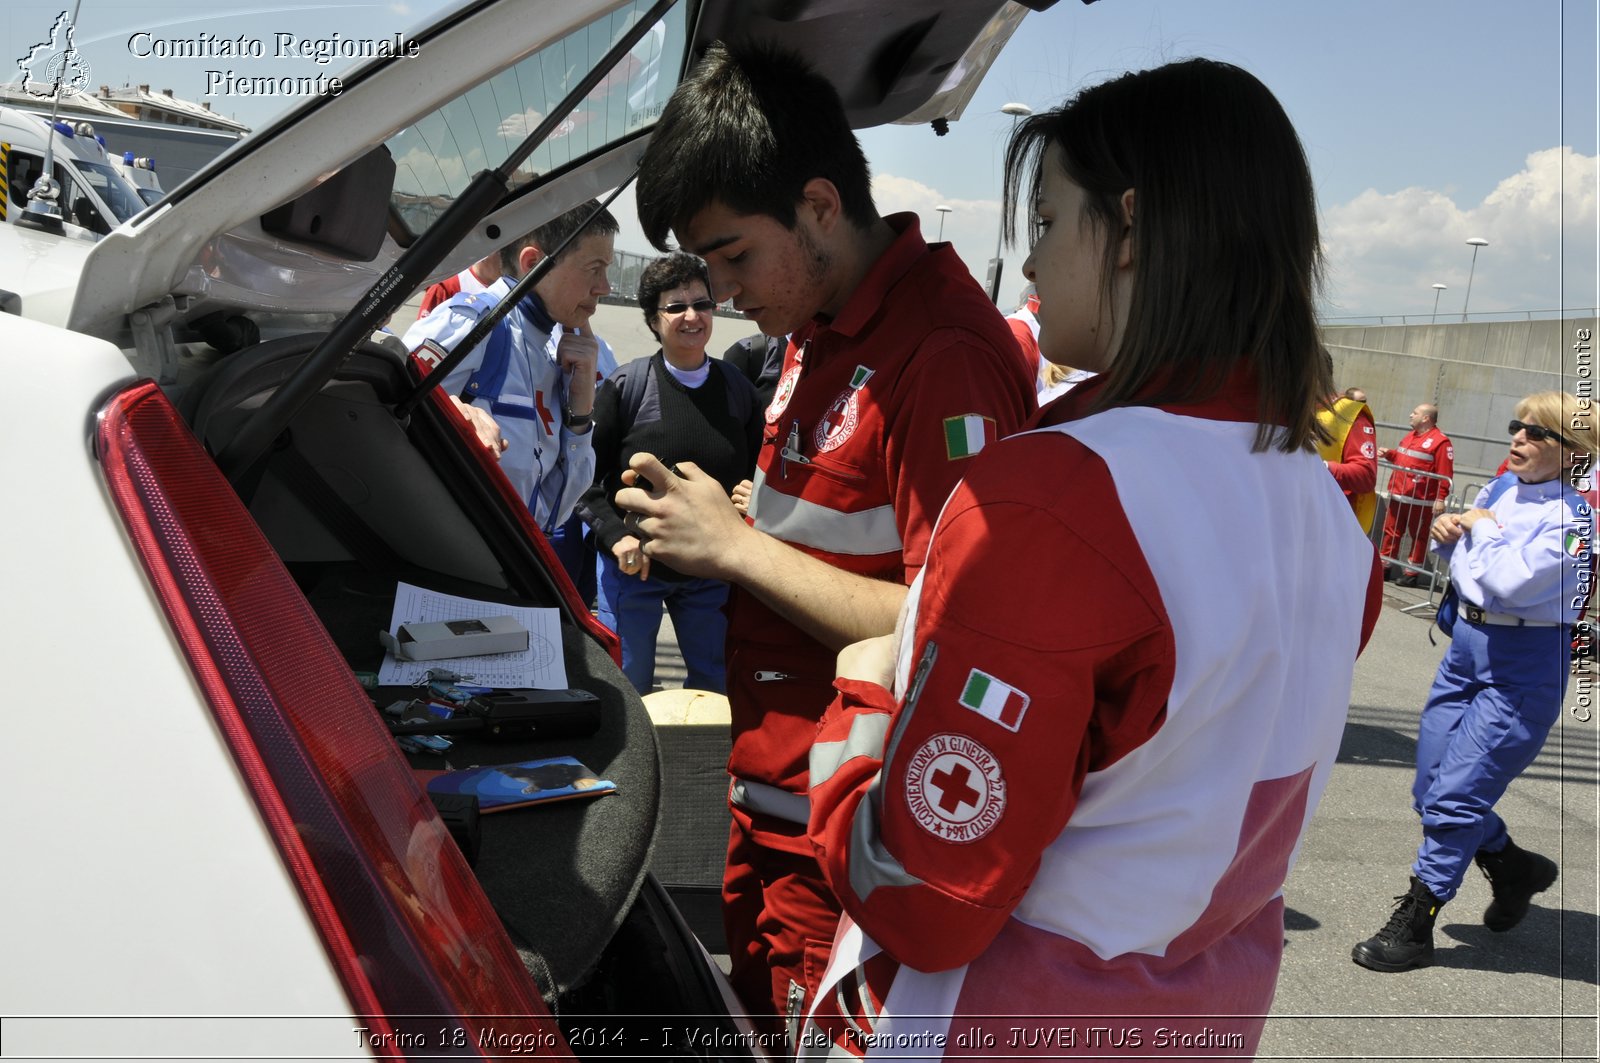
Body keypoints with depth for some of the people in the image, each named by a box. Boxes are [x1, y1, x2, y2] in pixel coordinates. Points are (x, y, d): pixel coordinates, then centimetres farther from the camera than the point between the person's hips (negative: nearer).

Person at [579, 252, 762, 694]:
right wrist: (615, 535, -19)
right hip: (634, 565, -3)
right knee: (627, 688, 8)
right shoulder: (626, 386, -8)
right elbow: (587, 471, -7)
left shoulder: (738, 388, 1)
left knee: (718, 685, 13)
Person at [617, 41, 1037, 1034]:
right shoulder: (818, 329, 8)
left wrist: (734, 545, -19)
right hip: (771, 798, 9)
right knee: (758, 1022, 22)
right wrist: (697, 532, 2)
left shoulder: (944, 354, -22)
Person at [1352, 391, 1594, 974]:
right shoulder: (1500, 488, 5)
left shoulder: (1571, 518, -15)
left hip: (1521, 669, -8)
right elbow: (1460, 558, 17)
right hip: (1466, 647, 8)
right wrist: (1447, 531, -4)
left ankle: (1412, 927, 5)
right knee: (1431, 791, 13)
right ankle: (1514, 868, 38)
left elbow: (1510, 583, -28)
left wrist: (1482, 528, -14)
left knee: (1454, 797, -7)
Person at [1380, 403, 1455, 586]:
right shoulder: (1410, 436, 16)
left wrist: (1440, 498, -21)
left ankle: (1411, 574, 8)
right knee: (1391, 532, 12)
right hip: (1398, 496, 8)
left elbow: (1445, 474, -17)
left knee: (1419, 537, 2)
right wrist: (1389, 454, 12)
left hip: (1421, 501, -8)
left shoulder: (1440, 441, -12)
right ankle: (1384, 567, 20)